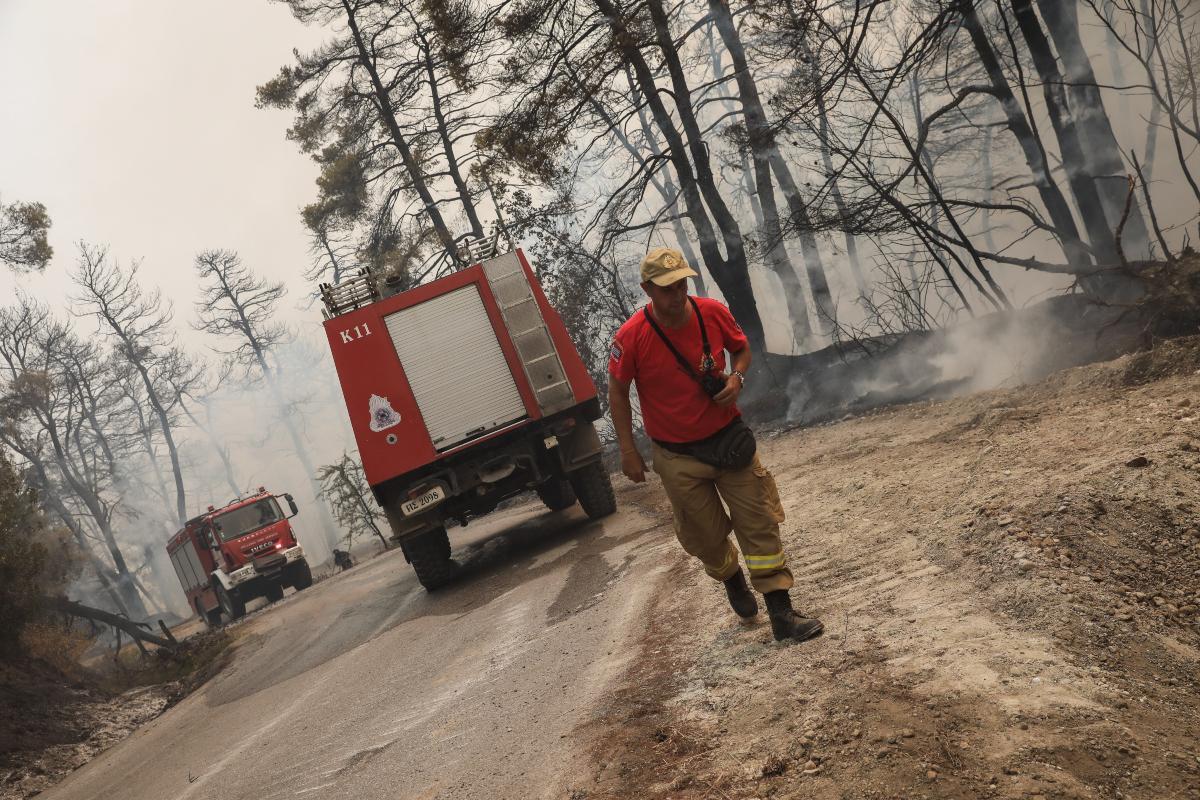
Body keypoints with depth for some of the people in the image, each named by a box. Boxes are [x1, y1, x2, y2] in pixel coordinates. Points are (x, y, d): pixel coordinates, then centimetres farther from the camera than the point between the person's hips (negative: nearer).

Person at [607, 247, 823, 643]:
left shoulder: (713, 312, -11)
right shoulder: (632, 337, -19)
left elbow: (741, 348, 9)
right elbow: (617, 391, -5)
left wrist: (736, 377, -14)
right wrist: (628, 451, -4)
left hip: (728, 437, 2)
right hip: (677, 456, -2)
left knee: (760, 523, -1)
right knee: (706, 536, 11)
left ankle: (781, 614, 6)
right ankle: (732, 579, 45)